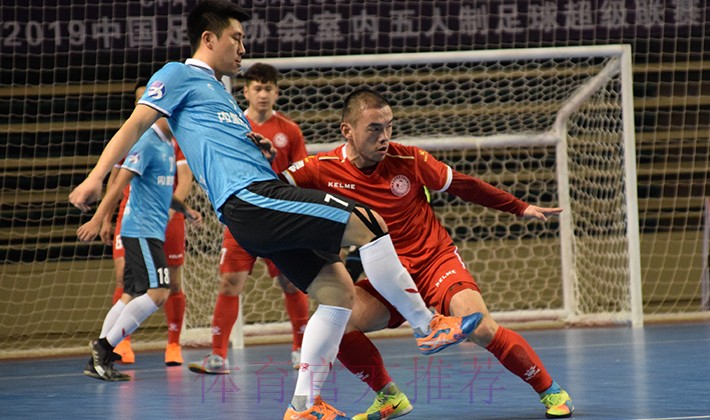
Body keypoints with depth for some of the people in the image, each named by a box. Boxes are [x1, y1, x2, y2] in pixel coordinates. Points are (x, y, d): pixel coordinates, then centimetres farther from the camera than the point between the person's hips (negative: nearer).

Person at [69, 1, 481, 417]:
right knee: (368, 223, -16)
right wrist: (96, 177, -17)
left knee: (338, 290, 4)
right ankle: (428, 325, -7)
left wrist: (264, 152, 13)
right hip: (249, 197, -10)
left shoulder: (221, 92, 31)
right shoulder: (180, 75, 5)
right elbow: (137, 123, -5)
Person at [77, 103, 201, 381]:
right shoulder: (147, 143, -12)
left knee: (131, 296, 8)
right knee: (158, 292, -17)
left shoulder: (168, 146, 17)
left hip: (151, 232, 10)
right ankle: (105, 346, -13)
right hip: (141, 230, -10)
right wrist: (98, 219, -24)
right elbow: (120, 182, -18)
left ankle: (98, 361, 8)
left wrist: (185, 210, 17)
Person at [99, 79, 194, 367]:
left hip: (167, 217, -2)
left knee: (173, 284, 4)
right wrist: (106, 219, 12)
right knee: (124, 276, -14)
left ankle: (173, 346, 17)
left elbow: (185, 177, -9)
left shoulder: (177, 136, 1)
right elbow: (114, 179, 17)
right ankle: (122, 344, -12)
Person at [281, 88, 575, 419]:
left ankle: (550, 391, -2)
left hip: (436, 261, -2)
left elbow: (462, 186, 3)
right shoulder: (325, 168, -9)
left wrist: (521, 208, 9)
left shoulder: (408, 160, -10)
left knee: (480, 329, -24)